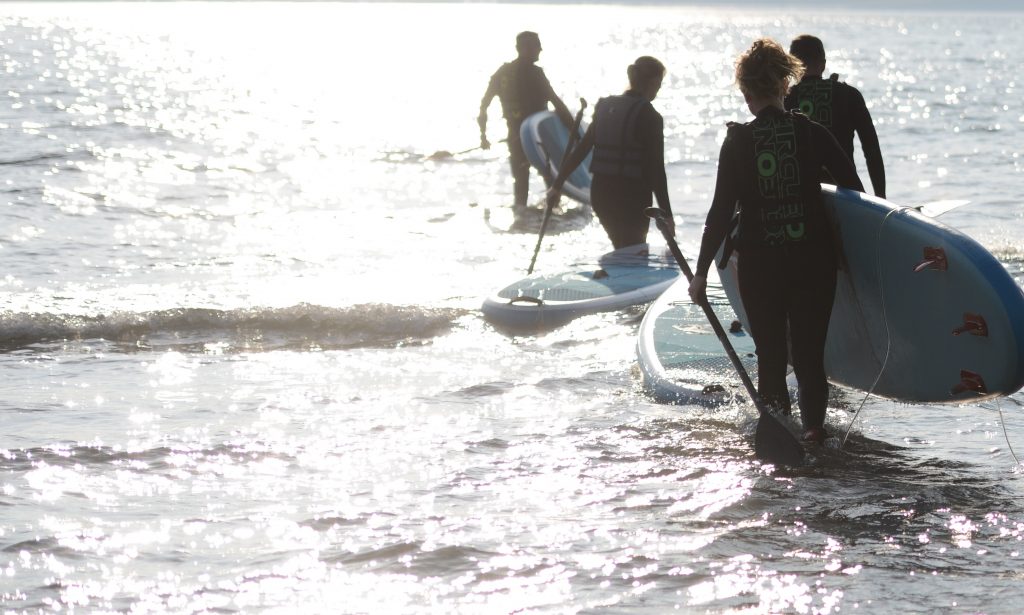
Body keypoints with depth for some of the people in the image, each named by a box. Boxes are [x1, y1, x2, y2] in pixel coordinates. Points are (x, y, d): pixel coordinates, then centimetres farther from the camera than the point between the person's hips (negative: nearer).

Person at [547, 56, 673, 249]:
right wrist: (667, 213, -11)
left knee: (623, 252, 22)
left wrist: (557, 184, 15)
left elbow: (580, 149, 8)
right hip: (632, 197, -6)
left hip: (600, 192, 6)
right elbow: (656, 169, -14)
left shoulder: (606, 107, 6)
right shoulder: (649, 117, -12)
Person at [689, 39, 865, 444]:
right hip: (813, 258, 1)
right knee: (810, 349, 7)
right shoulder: (811, 132, -2)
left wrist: (701, 271, -1)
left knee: (770, 351, 12)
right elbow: (854, 188, 0)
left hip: (758, 262, -1)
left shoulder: (737, 142, -5)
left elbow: (721, 212, -7)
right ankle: (813, 424, -5)